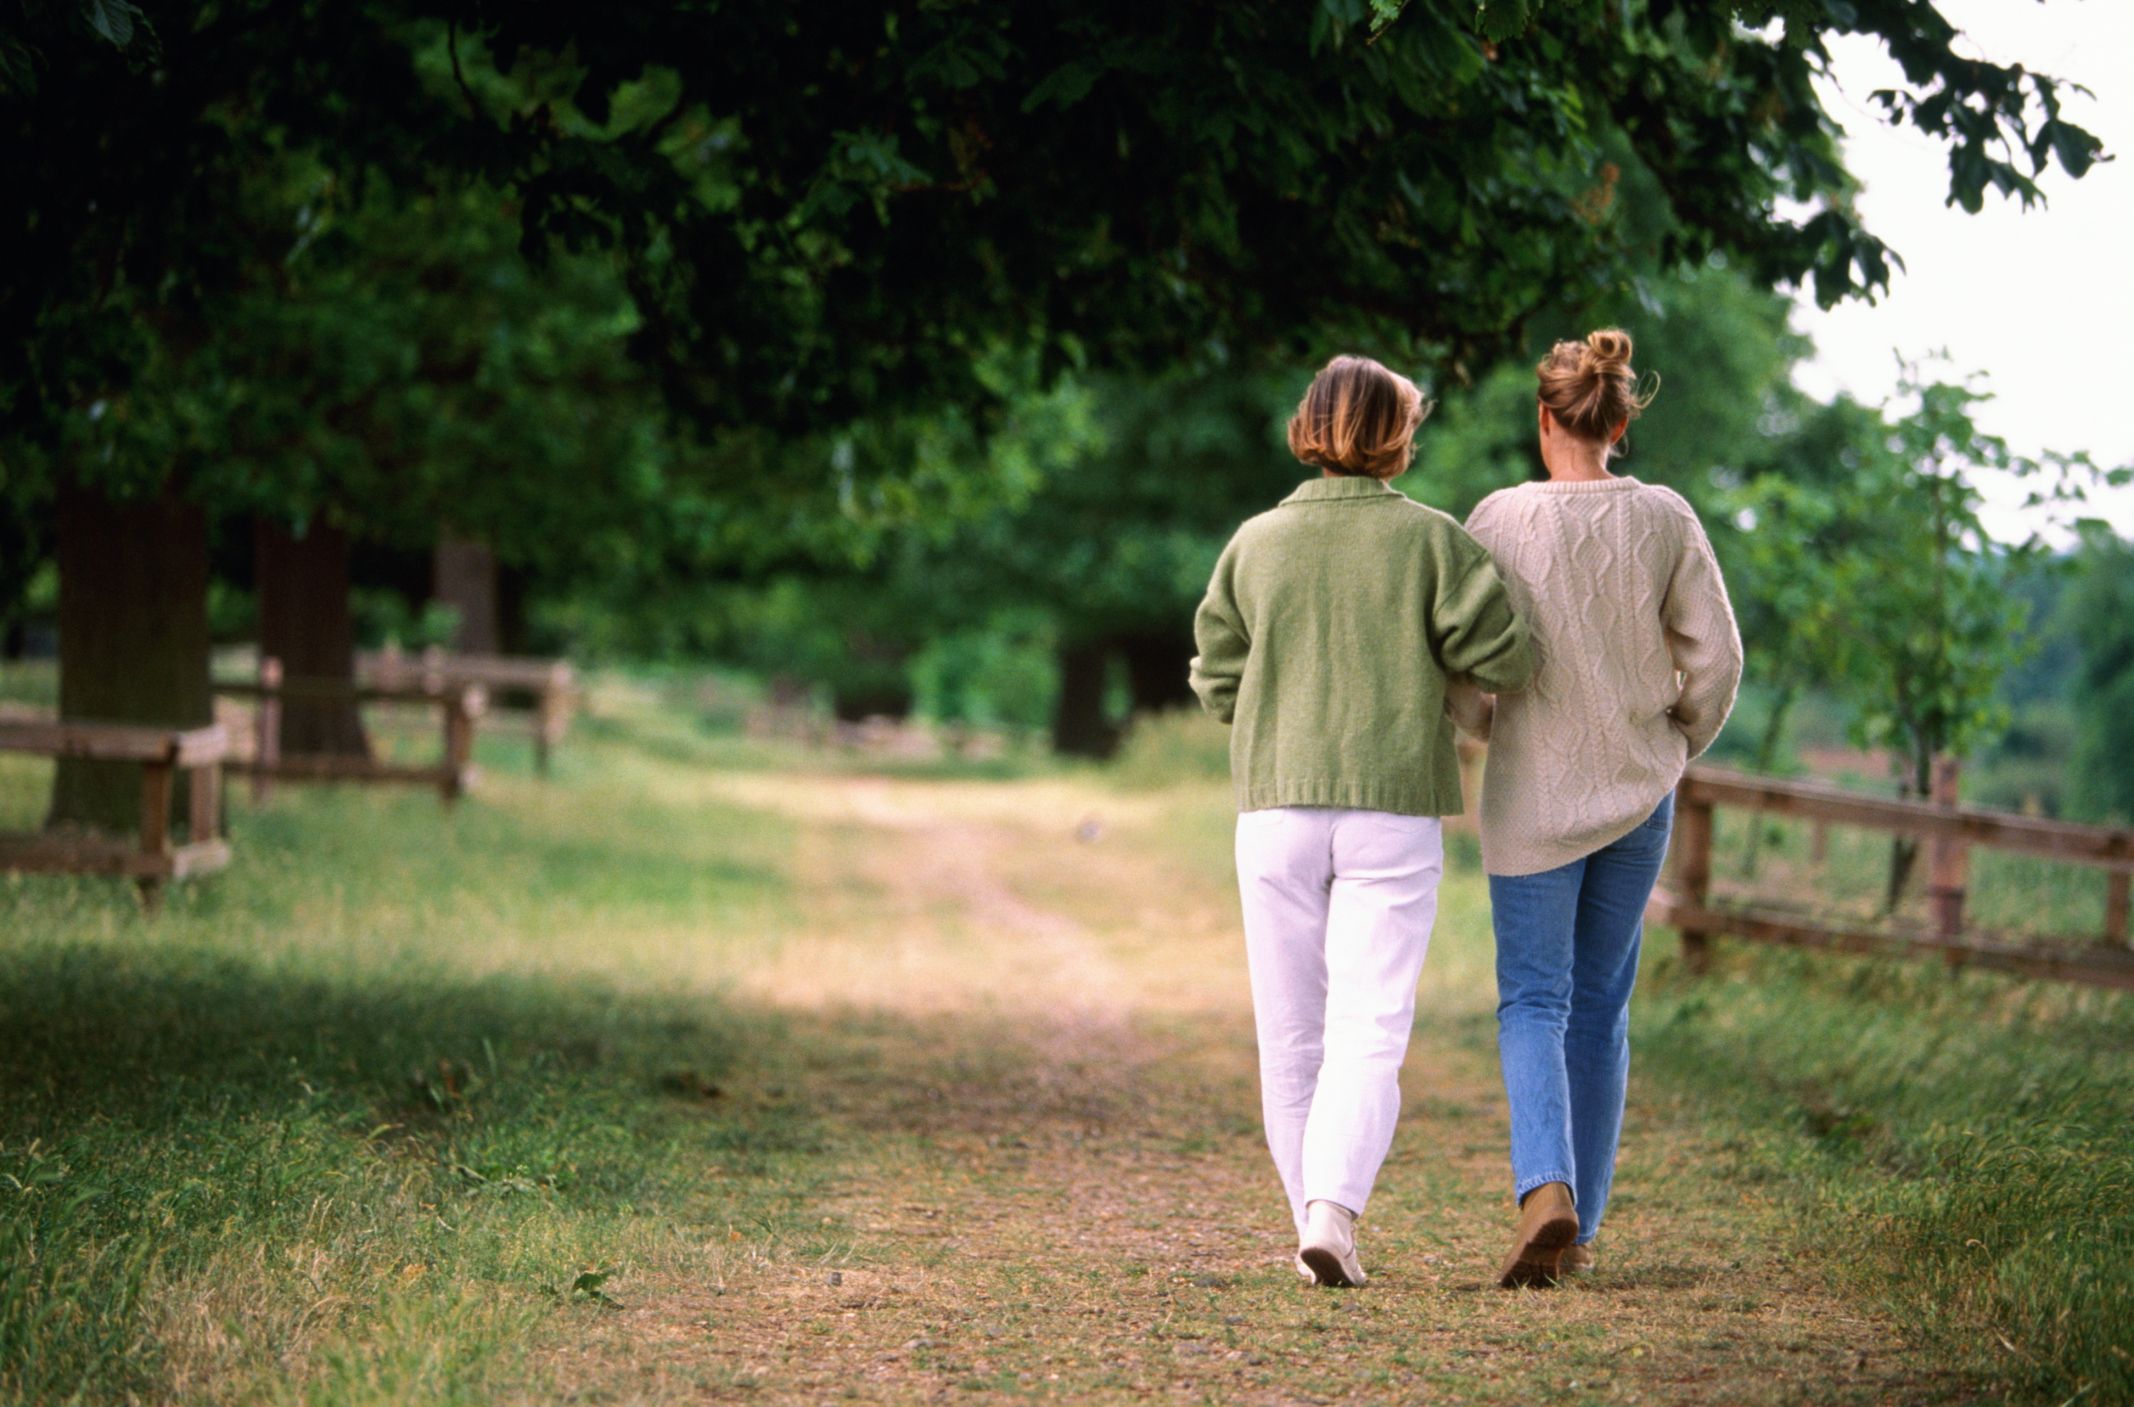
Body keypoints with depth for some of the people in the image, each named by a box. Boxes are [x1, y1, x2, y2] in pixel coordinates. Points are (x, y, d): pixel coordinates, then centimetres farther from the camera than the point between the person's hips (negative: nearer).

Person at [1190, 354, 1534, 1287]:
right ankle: (1333, 1211, -21)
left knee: (1291, 1032, 11)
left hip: (1276, 808, 2)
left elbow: (1217, 677, 8)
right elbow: (1504, 660, -3)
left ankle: (1314, 1221, 14)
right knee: (1369, 1026, -3)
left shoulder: (1256, 543, 4)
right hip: (1393, 807, -2)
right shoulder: (1430, 539, -2)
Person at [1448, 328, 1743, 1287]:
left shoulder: (1502, 519, -11)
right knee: (1601, 1004, 14)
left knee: (1533, 1003, 4)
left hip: (1534, 794, -3)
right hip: (1640, 792, 3)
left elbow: (1466, 668, -8)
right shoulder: (1665, 519, -5)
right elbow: (1715, 658, -2)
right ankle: (1581, 1227, 18)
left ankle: (1547, 1192, -20)